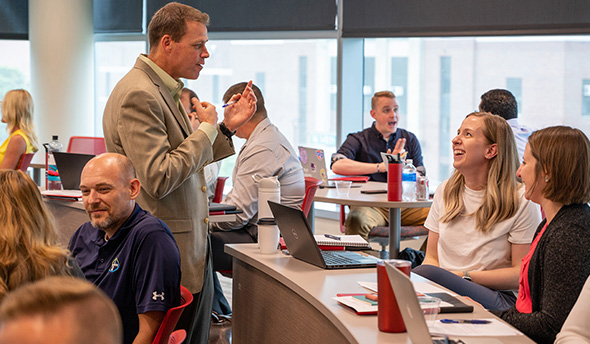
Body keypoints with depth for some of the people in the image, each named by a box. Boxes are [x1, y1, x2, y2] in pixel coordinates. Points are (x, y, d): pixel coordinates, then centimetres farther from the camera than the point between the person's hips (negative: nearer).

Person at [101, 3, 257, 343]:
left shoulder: (165, 91, 14)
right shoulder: (138, 95, -19)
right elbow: (159, 179, -25)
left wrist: (227, 127, 10)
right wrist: (206, 128, -15)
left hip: (193, 248, 10)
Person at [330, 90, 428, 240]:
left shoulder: (409, 140, 17)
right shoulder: (358, 140, 6)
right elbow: (337, 166, -14)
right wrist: (380, 167, -14)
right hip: (370, 204, -3)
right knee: (356, 220, -37)